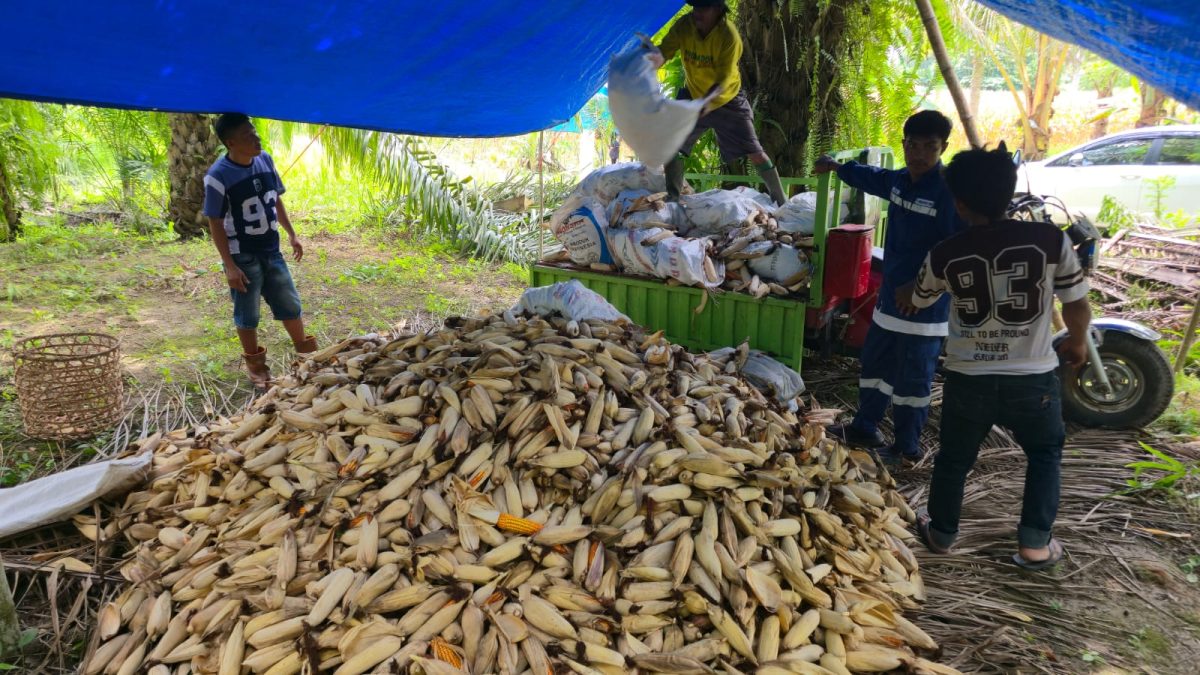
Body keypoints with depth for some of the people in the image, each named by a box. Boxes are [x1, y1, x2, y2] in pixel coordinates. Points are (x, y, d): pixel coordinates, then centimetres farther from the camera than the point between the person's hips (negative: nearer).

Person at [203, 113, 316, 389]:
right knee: (247, 315, 8)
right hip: (243, 256, -5)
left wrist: (292, 234, 13)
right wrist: (230, 266, -17)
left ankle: (306, 353, 32)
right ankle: (255, 365, 25)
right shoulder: (218, 176, -18)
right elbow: (215, 224, -14)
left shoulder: (265, 160, -1)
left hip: (271, 251, 5)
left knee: (290, 305, 15)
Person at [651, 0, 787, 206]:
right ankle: (673, 197, 16)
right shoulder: (683, 26, -17)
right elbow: (664, 51, -24)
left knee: (754, 152, -6)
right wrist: (654, 57, -50)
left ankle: (781, 202, 8)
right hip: (693, 96, 4)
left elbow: (723, 82, -32)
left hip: (727, 99, -4)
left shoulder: (729, 36, -29)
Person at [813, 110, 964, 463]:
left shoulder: (949, 192, -20)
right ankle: (864, 427, 37)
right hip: (890, 296, 9)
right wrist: (837, 167, 43)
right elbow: (872, 177, 28)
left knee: (912, 378, 3)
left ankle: (907, 447, 20)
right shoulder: (899, 180, 6)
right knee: (874, 362, 20)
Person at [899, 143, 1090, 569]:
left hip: (968, 380, 1)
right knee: (1045, 455, 25)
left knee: (953, 458, 20)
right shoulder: (1051, 240, -10)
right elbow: (1078, 307, -3)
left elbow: (917, 302, 13)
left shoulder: (944, 256, -7)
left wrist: (904, 294, 38)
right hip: (1033, 379, 0)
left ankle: (940, 533, 37)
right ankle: (1034, 544, 24)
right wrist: (1077, 343, 20)